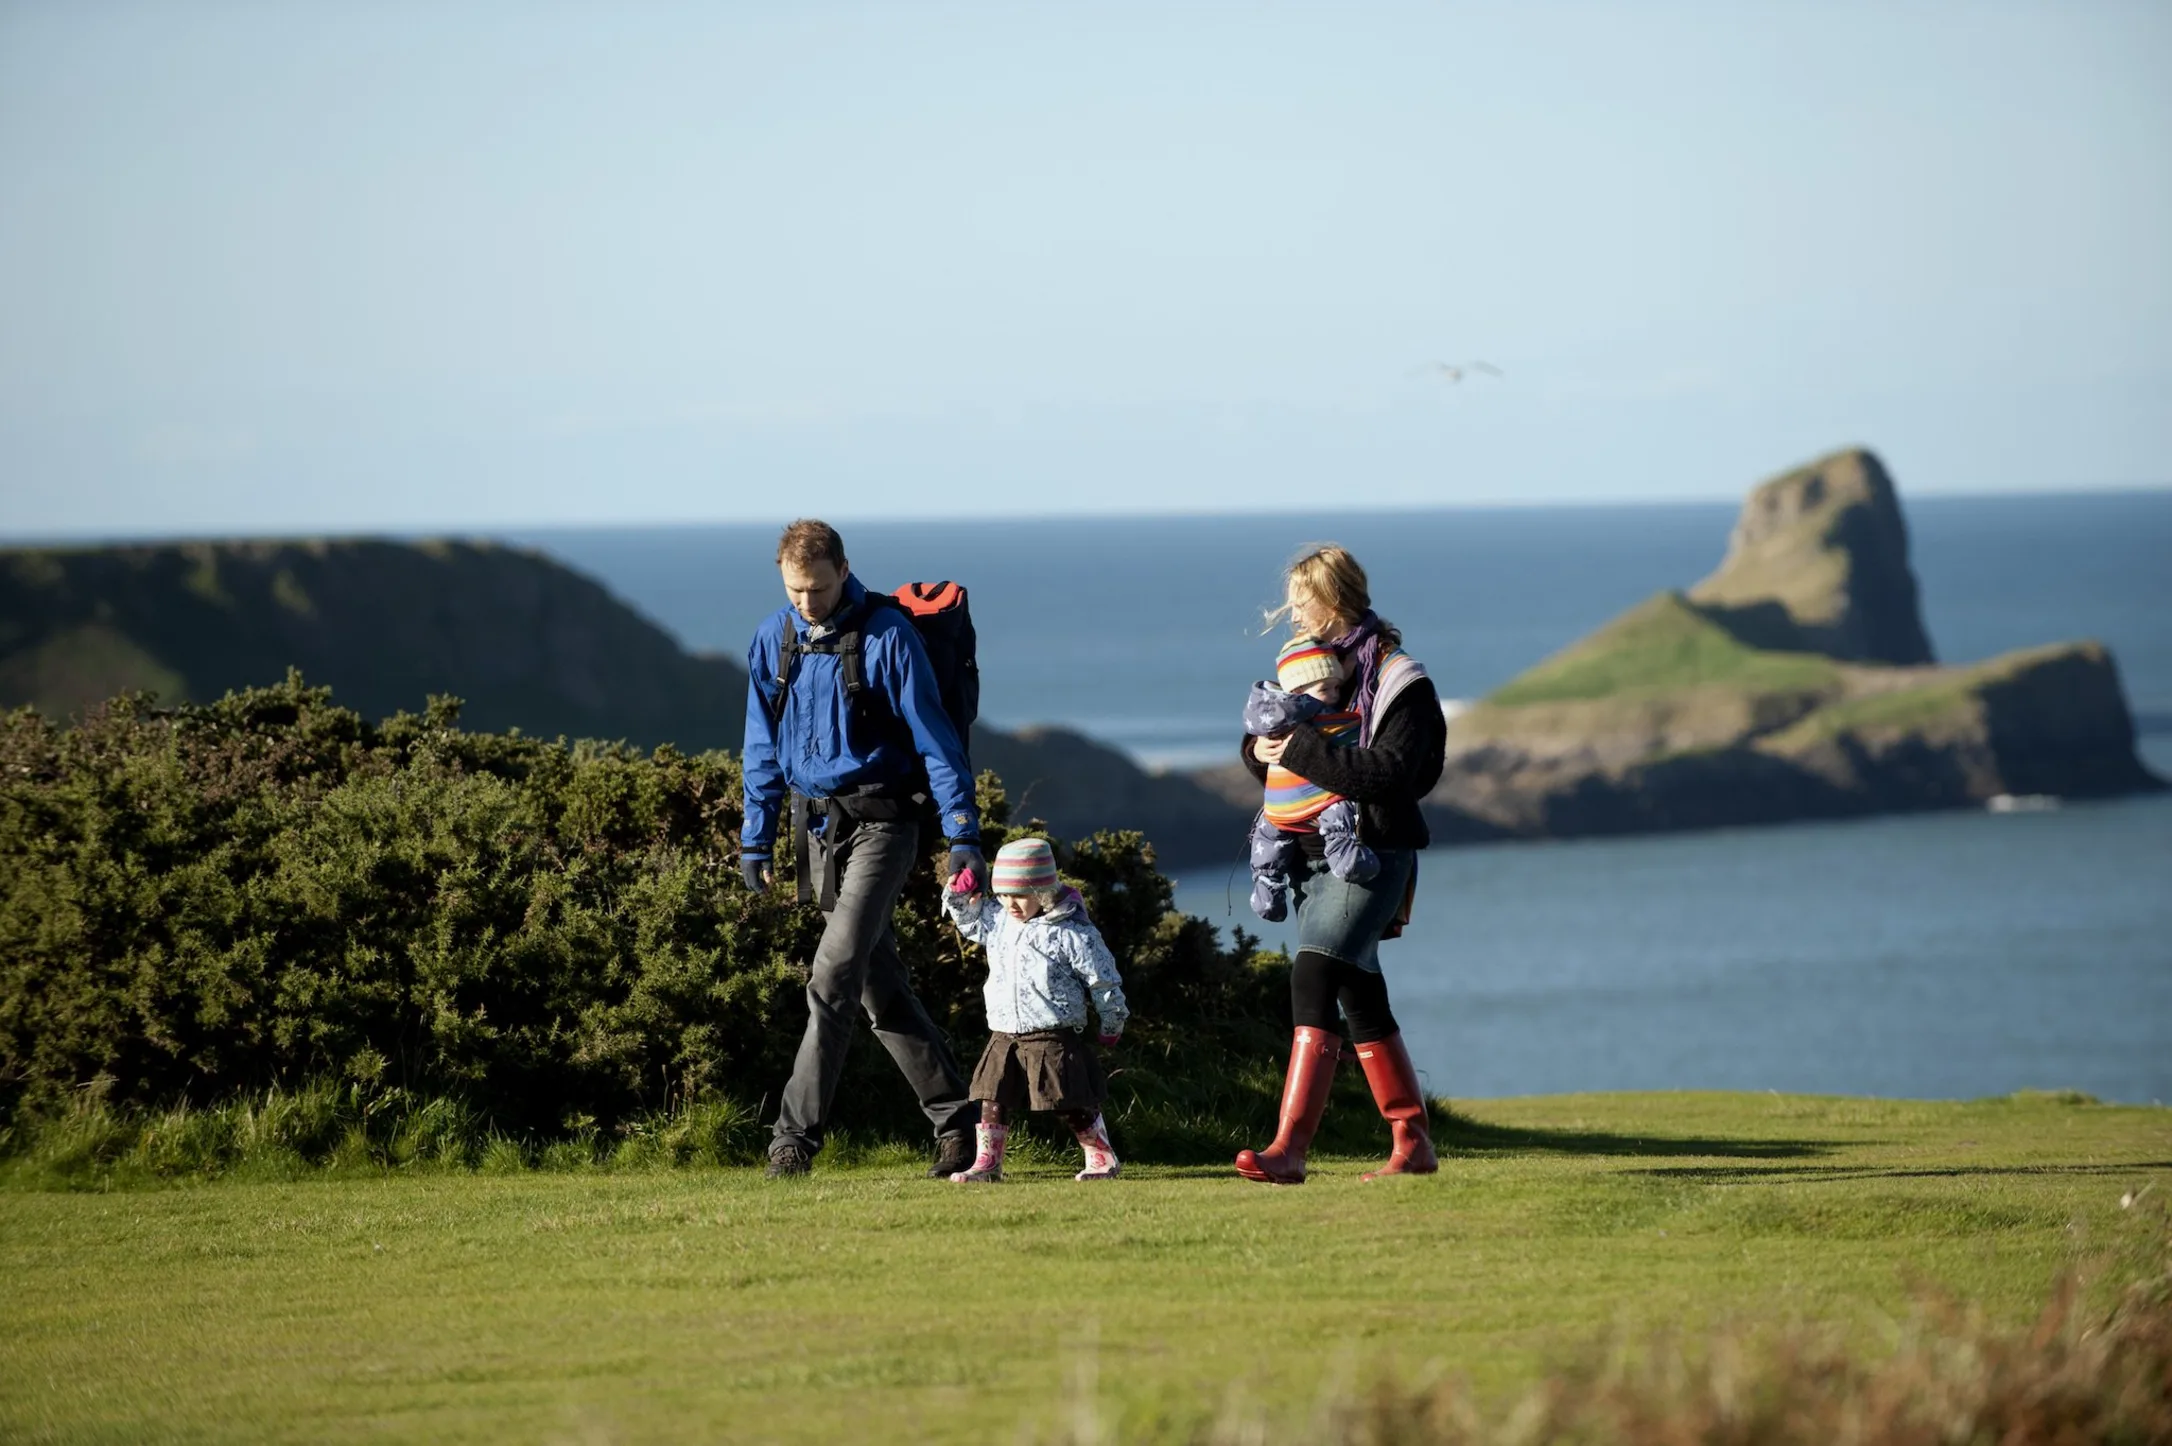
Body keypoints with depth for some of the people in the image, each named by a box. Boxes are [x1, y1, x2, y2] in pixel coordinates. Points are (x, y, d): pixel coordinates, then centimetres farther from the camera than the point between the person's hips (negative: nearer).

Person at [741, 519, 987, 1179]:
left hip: (880, 822, -6)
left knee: (834, 978, -16)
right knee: (881, 992, 9)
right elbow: (763, 748, 14)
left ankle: (797, 1132, -15)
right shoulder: (773, 640, 6)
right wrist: (756, 839, 9)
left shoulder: (886, 635, -11)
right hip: (818, 827, 6)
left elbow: (934, 739, -10)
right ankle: (955, 1119, 17)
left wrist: (962, 836, -14)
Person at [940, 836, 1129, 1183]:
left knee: (1072, 1106, 0)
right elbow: (967, 919, 27)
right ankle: (987, 1164, 8)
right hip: (1004, 1037, 5)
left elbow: (1103, 980, -4)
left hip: (1055, 1038, -5)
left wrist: (1111, 1024, 4)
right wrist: (958, 895, 6)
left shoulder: (1070, 933, -12)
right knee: (993, 1101, 1)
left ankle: (1103, 1160, 13)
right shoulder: (997, 920, 6)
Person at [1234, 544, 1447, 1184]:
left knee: (1313, 977, -20)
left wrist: (1301, 750, -23)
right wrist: (1261, 745, -5)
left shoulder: (1397, 680, -9)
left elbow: (1388, 773, -21)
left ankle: (1289, 1148, -25)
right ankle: (1413, 1143, 19)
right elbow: (1266, 750, 19)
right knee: (1360, 997, 11)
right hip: (1313, 854, 8)